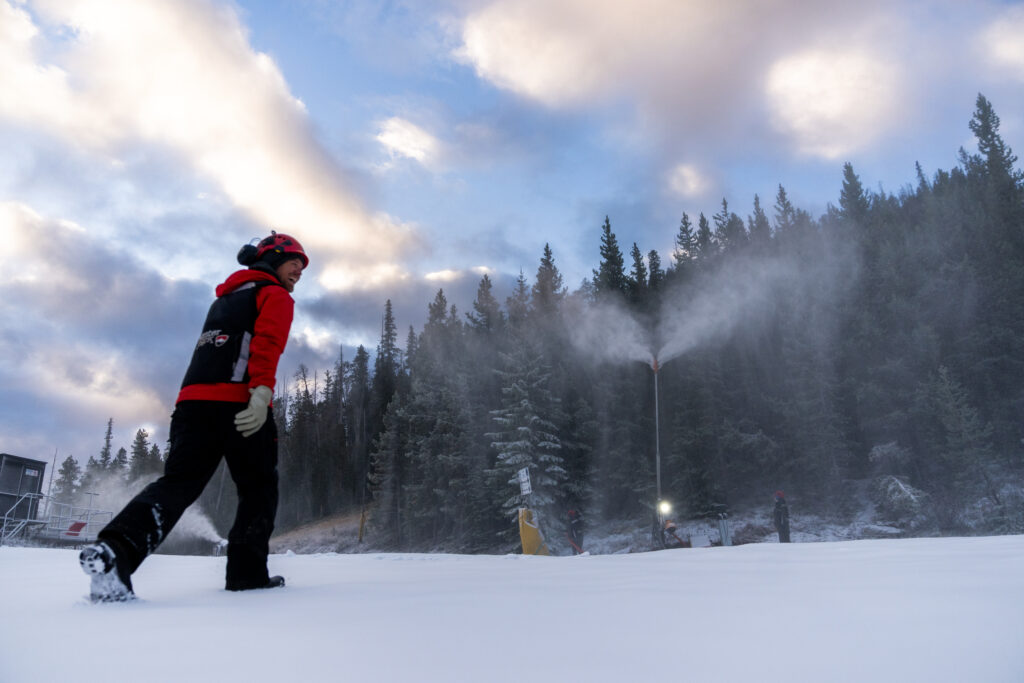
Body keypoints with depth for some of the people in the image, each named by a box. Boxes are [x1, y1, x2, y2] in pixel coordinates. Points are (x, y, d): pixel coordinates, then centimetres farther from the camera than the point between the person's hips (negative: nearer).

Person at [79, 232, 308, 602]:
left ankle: (116, 548, -24)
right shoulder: (275, 295, 6)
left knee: (178, 482, -2)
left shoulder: (224, 298, 32)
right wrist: (262, 391, -27)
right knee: (259, 487, 8)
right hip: (238, 402, -6)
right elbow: (268, 343, -14)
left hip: (193, 398, 7)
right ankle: (247, 571, 5)